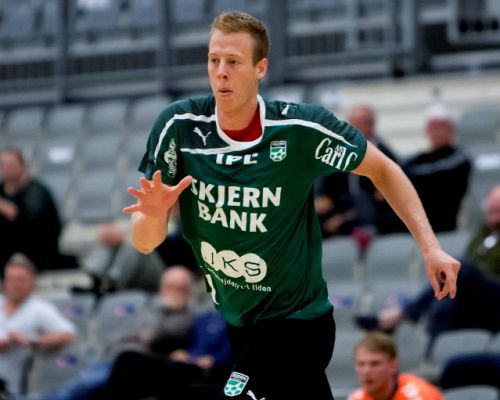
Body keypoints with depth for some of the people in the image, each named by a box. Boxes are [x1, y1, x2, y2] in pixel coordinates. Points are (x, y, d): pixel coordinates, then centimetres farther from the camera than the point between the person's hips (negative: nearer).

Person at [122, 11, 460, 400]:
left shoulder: (302, 128, -21)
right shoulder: (179, 125, -14)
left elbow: (383, 170, -4)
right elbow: (144, 243, -11)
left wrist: (430, 247, -13)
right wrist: (153, 214, -34)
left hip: (294, 321, -4)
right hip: (236, 322, 4)